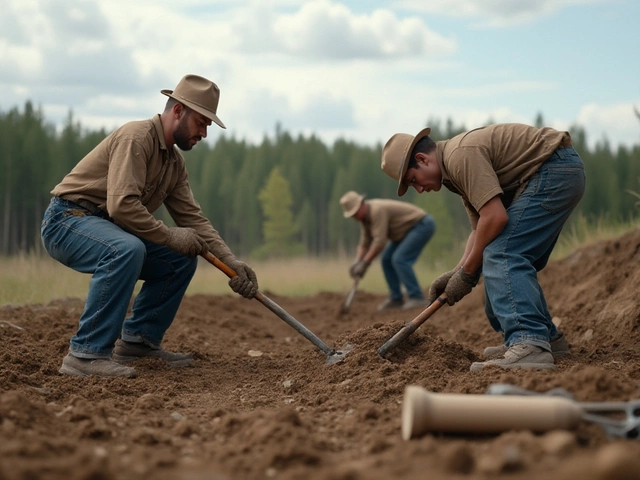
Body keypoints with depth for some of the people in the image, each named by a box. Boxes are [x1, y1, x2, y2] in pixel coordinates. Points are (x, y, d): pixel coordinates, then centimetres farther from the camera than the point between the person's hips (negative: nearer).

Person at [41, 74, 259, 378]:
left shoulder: (175, 161, 10)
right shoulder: (137, 136, -19)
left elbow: (192, 217, 7)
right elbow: (121, 205, -29)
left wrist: (231, 262, -4)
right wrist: (171, 236, -20)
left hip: (105, 227, 9)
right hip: (66, 220, -9)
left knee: (182, 260, 3)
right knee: (128, 250, -37)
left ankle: (138, 339, 9)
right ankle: (86, 354, -29)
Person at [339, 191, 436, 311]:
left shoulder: (377, 210, -28)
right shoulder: (365, 217, 2)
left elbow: (380, 242, -30)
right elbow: (364, 244, 6)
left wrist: (364, 263, -25)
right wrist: (357, 263, -10)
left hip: (423, 225, -10)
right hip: (409, 228, 10)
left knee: (399, 259, -21)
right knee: (387, 260, 5)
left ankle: (416, 298, -17)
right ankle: (396, 298, 10)